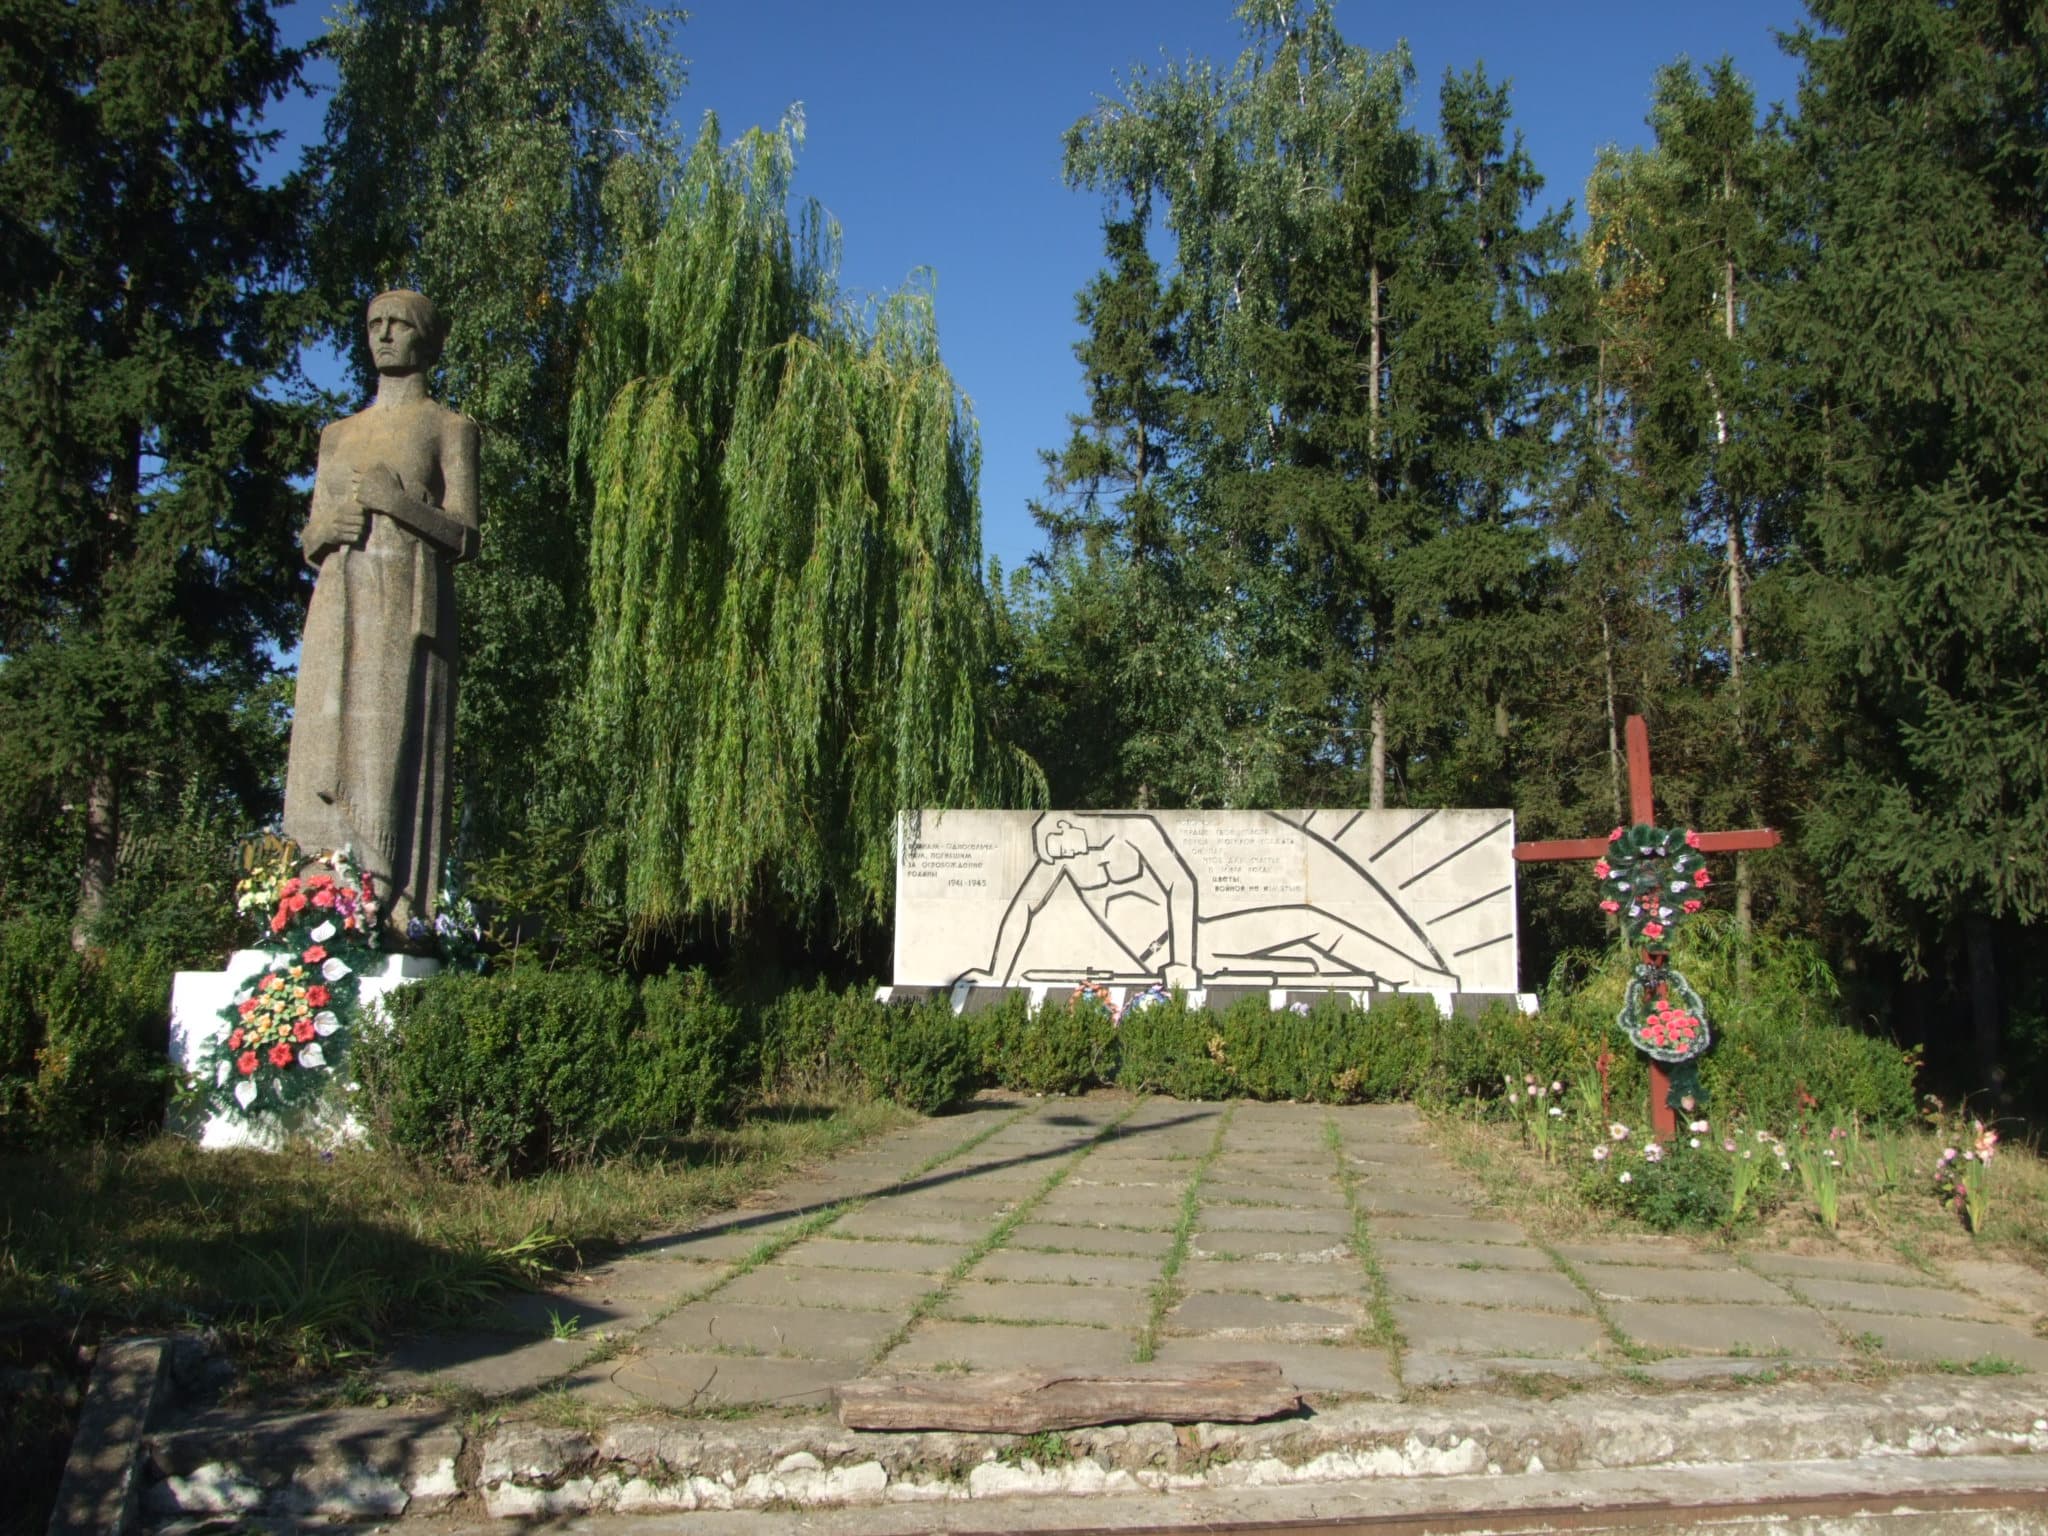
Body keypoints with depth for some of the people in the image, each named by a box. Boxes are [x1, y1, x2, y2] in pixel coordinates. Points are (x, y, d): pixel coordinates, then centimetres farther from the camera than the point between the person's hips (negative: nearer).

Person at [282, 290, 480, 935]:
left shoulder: (449, 427, 12)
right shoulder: (338, 435, 25)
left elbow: (465, 538, 2)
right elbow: (309, 543, 22)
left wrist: (397, 502, -11)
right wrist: (323, 528, 0)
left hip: (408, 608, -5)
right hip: (338, 608, 5)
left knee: (395, 754, -14)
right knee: (326, 757, -6)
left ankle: (396, 918, -18)